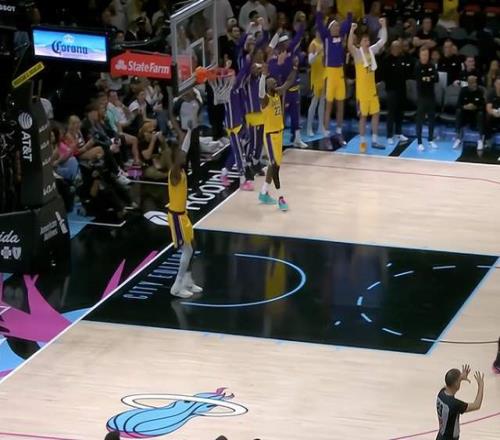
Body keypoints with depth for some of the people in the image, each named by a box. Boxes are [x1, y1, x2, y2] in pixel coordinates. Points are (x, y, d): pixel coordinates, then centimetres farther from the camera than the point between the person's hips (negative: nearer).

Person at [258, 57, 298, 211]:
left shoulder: (278, 93, 3)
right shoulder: (265, 98, -20)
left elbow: (289, 82, 14)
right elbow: (261, 91, -42)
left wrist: (295, 67, 1)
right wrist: (264, 75, -58)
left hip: (279, 132, 9)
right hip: (270, 134, -9)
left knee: (274, 164, 17)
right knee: (275, 165, -7)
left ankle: (264, 193, 29)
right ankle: (281, 198, -3)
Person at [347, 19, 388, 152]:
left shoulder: (372, 50, 5)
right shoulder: (357, 53, -11)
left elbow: (383, 40, 9)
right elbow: (349, 46, -31)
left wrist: (384, 26, -2)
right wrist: (352, 31, -41)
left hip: (372, 89, 6)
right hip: (362, 90, -6)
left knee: (376, 113, 7)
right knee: (363, 115, 0)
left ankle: (374, 141, 15)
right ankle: (362, 142, 7)